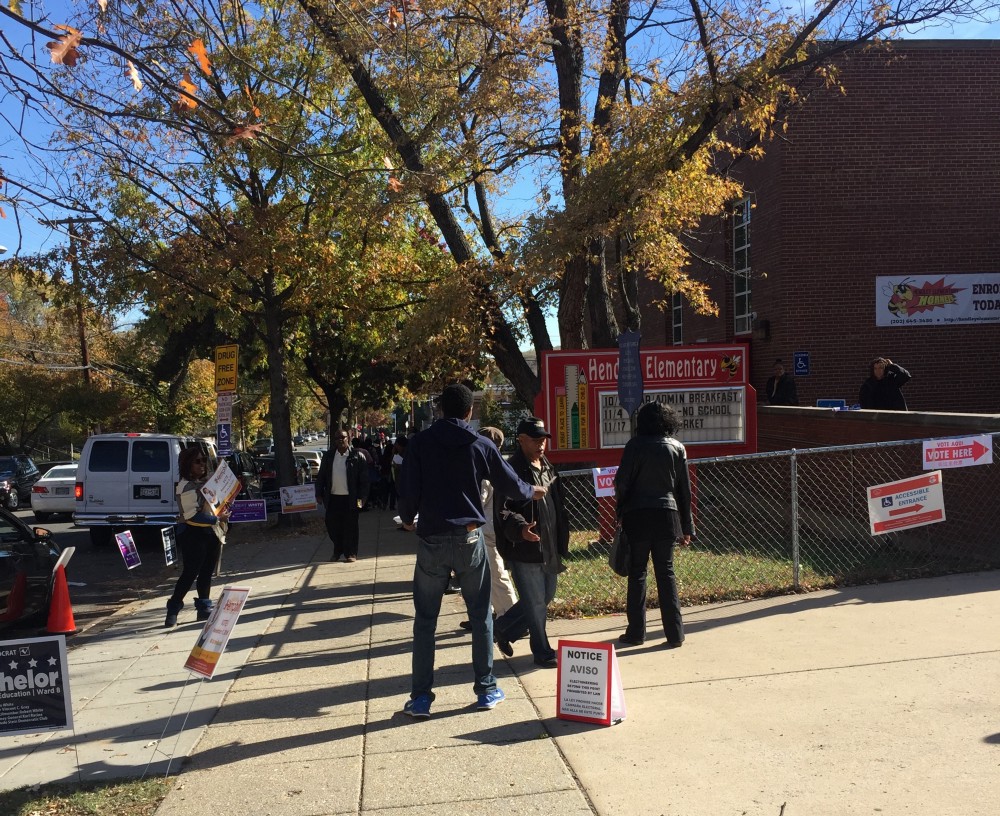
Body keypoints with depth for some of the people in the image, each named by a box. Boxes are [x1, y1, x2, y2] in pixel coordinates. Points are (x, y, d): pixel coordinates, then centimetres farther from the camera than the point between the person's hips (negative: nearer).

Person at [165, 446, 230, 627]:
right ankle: (173, 610, 1)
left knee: (206, 573, 12)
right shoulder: (185, 486, -13)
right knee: (190, 573, -7)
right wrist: (217, 519, -20)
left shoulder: (206, 482, 14)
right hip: (194, 534, -8)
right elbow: (192, 515, -19)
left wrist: (223, 516, 5)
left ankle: (204, 608, 21)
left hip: (211, 532, 8)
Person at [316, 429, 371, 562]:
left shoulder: (357, 456, -3)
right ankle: (337, 551, 25)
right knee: (333, 526, 7)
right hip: (333, 498, 3)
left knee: (350, 526, 3)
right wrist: (319, 494, 5)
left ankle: (350, 553, 14)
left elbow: (364, 479, -4)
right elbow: (321, 477, 12)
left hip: (350, 499, -3)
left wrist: (362, 498, -10)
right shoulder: (328, 456, 8)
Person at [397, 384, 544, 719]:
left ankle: (421, 697, 10)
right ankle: (486, 690, 19)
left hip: (431, 540, 0)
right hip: (469, 538, 0)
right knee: (481, 615, 12)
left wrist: (408, 518, 17)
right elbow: (509, 484, 9)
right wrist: (533, 490, 31)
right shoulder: (480, 445, 0)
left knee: (425, 619, 8)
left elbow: (407, 491, -4)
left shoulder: (419, 443, -2)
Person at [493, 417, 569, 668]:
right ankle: (542, 652, 18)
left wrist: (562, 541, 20)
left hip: (549, 550, 9)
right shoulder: (513, 470, -14)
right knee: (535, 603, 1)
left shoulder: (548, 468, 14)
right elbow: (502, 510, -20)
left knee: (546, 597, 18)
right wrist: (520, 528, -37)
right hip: (524, 551, -9)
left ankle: (503, 628, 35)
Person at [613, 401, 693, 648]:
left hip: (638, 517, -2)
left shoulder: (635, 445, -4)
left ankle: (636, 632, 9)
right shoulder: (677, 448, 5)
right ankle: (674, 633, 9)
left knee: (637, 573, 6)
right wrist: (686, 526, 13)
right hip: (666, 516, 3)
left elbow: (622, 482, -9)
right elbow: (684, 489, 8)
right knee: (666, 573, 9)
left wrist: (620, 513, 5)